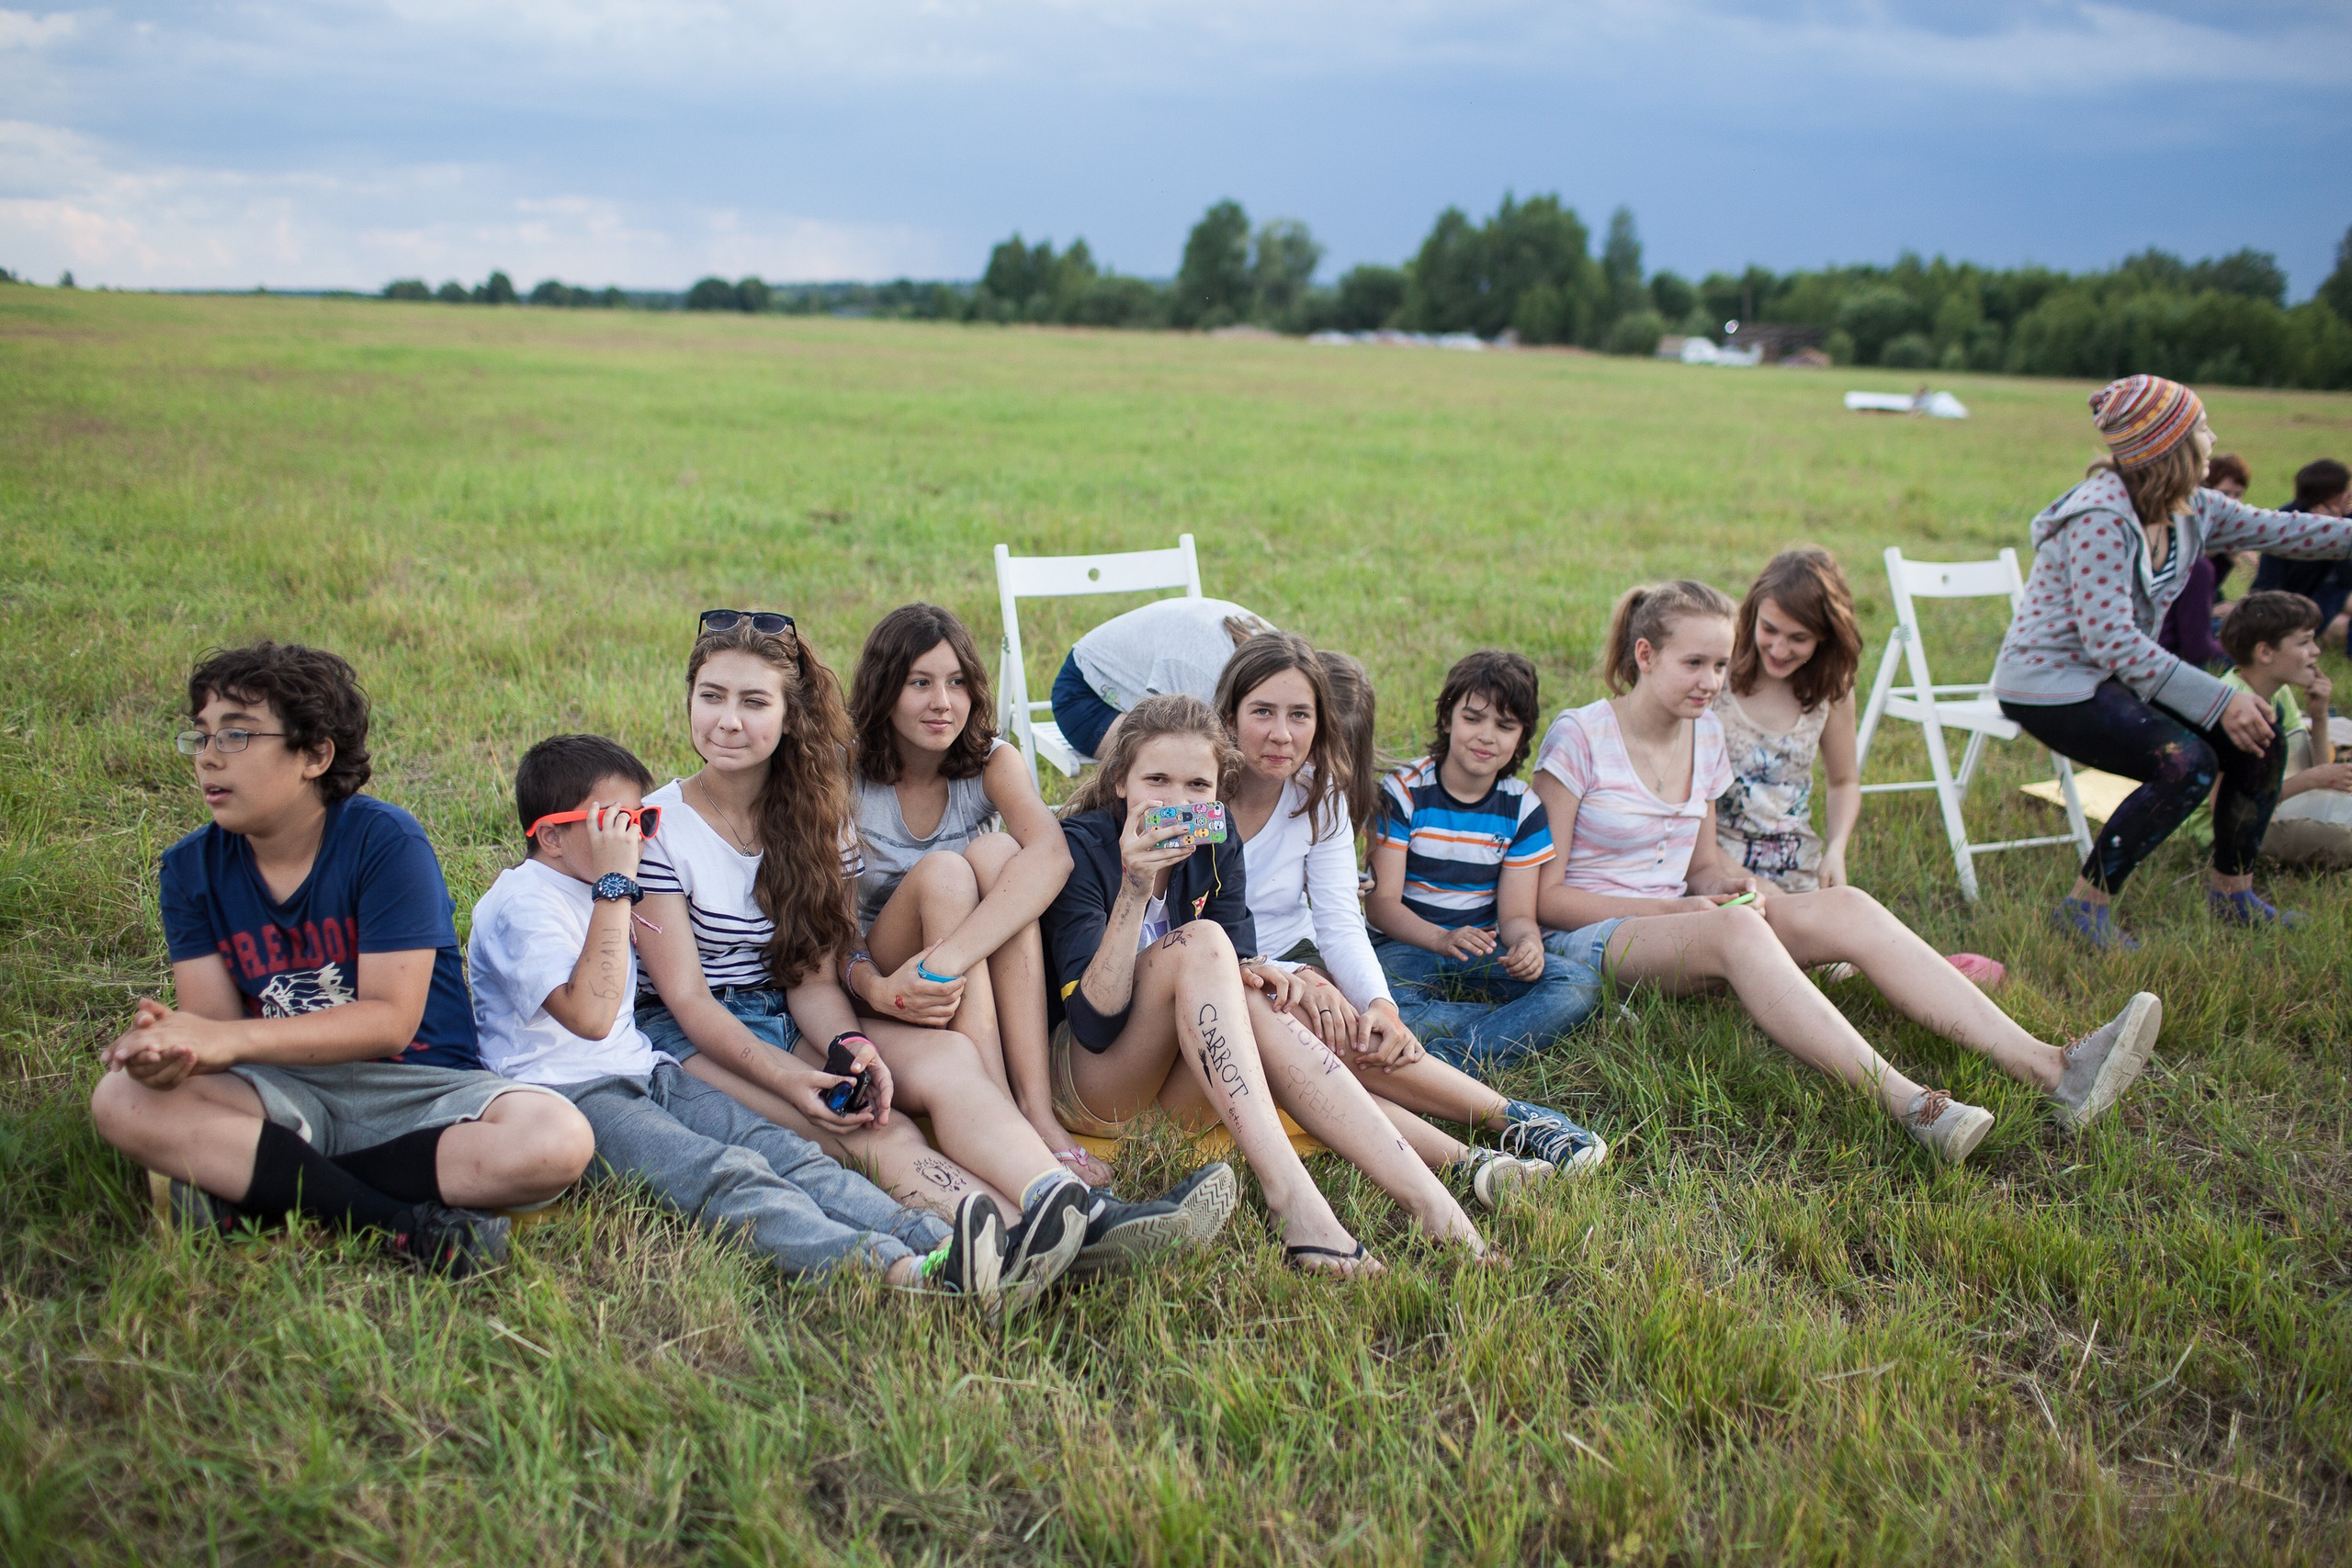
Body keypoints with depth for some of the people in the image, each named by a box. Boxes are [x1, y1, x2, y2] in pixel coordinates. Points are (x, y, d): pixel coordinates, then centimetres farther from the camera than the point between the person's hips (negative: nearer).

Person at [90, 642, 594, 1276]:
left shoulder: (385, 841, -11)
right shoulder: (191, 868, 3)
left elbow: (390, 1022, -17)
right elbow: (215, 1023, -5)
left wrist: (230, 1039, -27)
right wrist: (169, 1043, -31)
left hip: (416, 1088, -3)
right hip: (283, 1094, 3)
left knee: (558, 1140, -32)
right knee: (123, 1098, -26)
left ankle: (246, 1184, -23)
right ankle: (405, 1222, -27)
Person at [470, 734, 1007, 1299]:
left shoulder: (592, 889, 22)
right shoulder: (523, 902, -10)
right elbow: (590, 1015, -26)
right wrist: (615, 887, -20)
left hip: (643, 1072, 9)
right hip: (568, 1095, -9)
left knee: (784, 1151, -18)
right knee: (725, 1175, -34)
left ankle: (932, 1241, -40)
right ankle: (894, 1270, -57)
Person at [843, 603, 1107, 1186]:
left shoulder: (993, 762, -6)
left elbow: (1052, 854, -28)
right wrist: (875, 989, -39)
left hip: (990, 979, 2)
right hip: (881, 982, -2)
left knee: (995, 851, -26)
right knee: (942, 870, -29)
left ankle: (1037, 1106, -37)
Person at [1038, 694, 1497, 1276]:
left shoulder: (1216, 845, 1)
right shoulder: (1079, 847, -16)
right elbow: (1095, 1023, -26)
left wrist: (1255, 978, -25)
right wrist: (1135, 888, -36)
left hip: (1179, 1092, 5)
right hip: (1083, 1083, -5)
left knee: (1258, 1006, -28)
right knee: (1200, 940, -28)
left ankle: (1430, 1203, -36)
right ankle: (1290, 1197, -41)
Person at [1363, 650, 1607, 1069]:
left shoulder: (1522, 809, 3)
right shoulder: (1403, 792, -6)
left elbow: (1516, 913, 1)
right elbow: (1381, 901, -11)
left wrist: (1528, 942, -26)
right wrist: (1443, 939, -30)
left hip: (1485, 952, 3)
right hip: (1408, 946, -3)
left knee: (1582, 985, -25)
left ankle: (1454, 1060, -35)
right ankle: (1522, 1020, -24)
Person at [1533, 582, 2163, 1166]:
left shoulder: (1704, 735, 10)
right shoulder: (1578, 737, -11)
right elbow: (1543, 894, -12)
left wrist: (1724, 887, -8)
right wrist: (1673, 909, -19)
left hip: (1675, 921, 6)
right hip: (1588, 939, -6)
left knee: (1845, 907, -20)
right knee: (1737, 928, -38)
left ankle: (2049, 1069, -32)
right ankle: (1909, 1106, -53)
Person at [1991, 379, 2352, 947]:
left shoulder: (2192, 510, 2)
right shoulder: (2100, 517, -25)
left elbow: (2282, 531, 14)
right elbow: (2110, 640, -31)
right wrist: (2218, 700, -32)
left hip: (2118, 674, 9)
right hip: (2050, 683, -9)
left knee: (2257, 741, 1)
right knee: (2187, 763, -26)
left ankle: (2232, 894, 19)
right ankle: (2085, 906, -13)